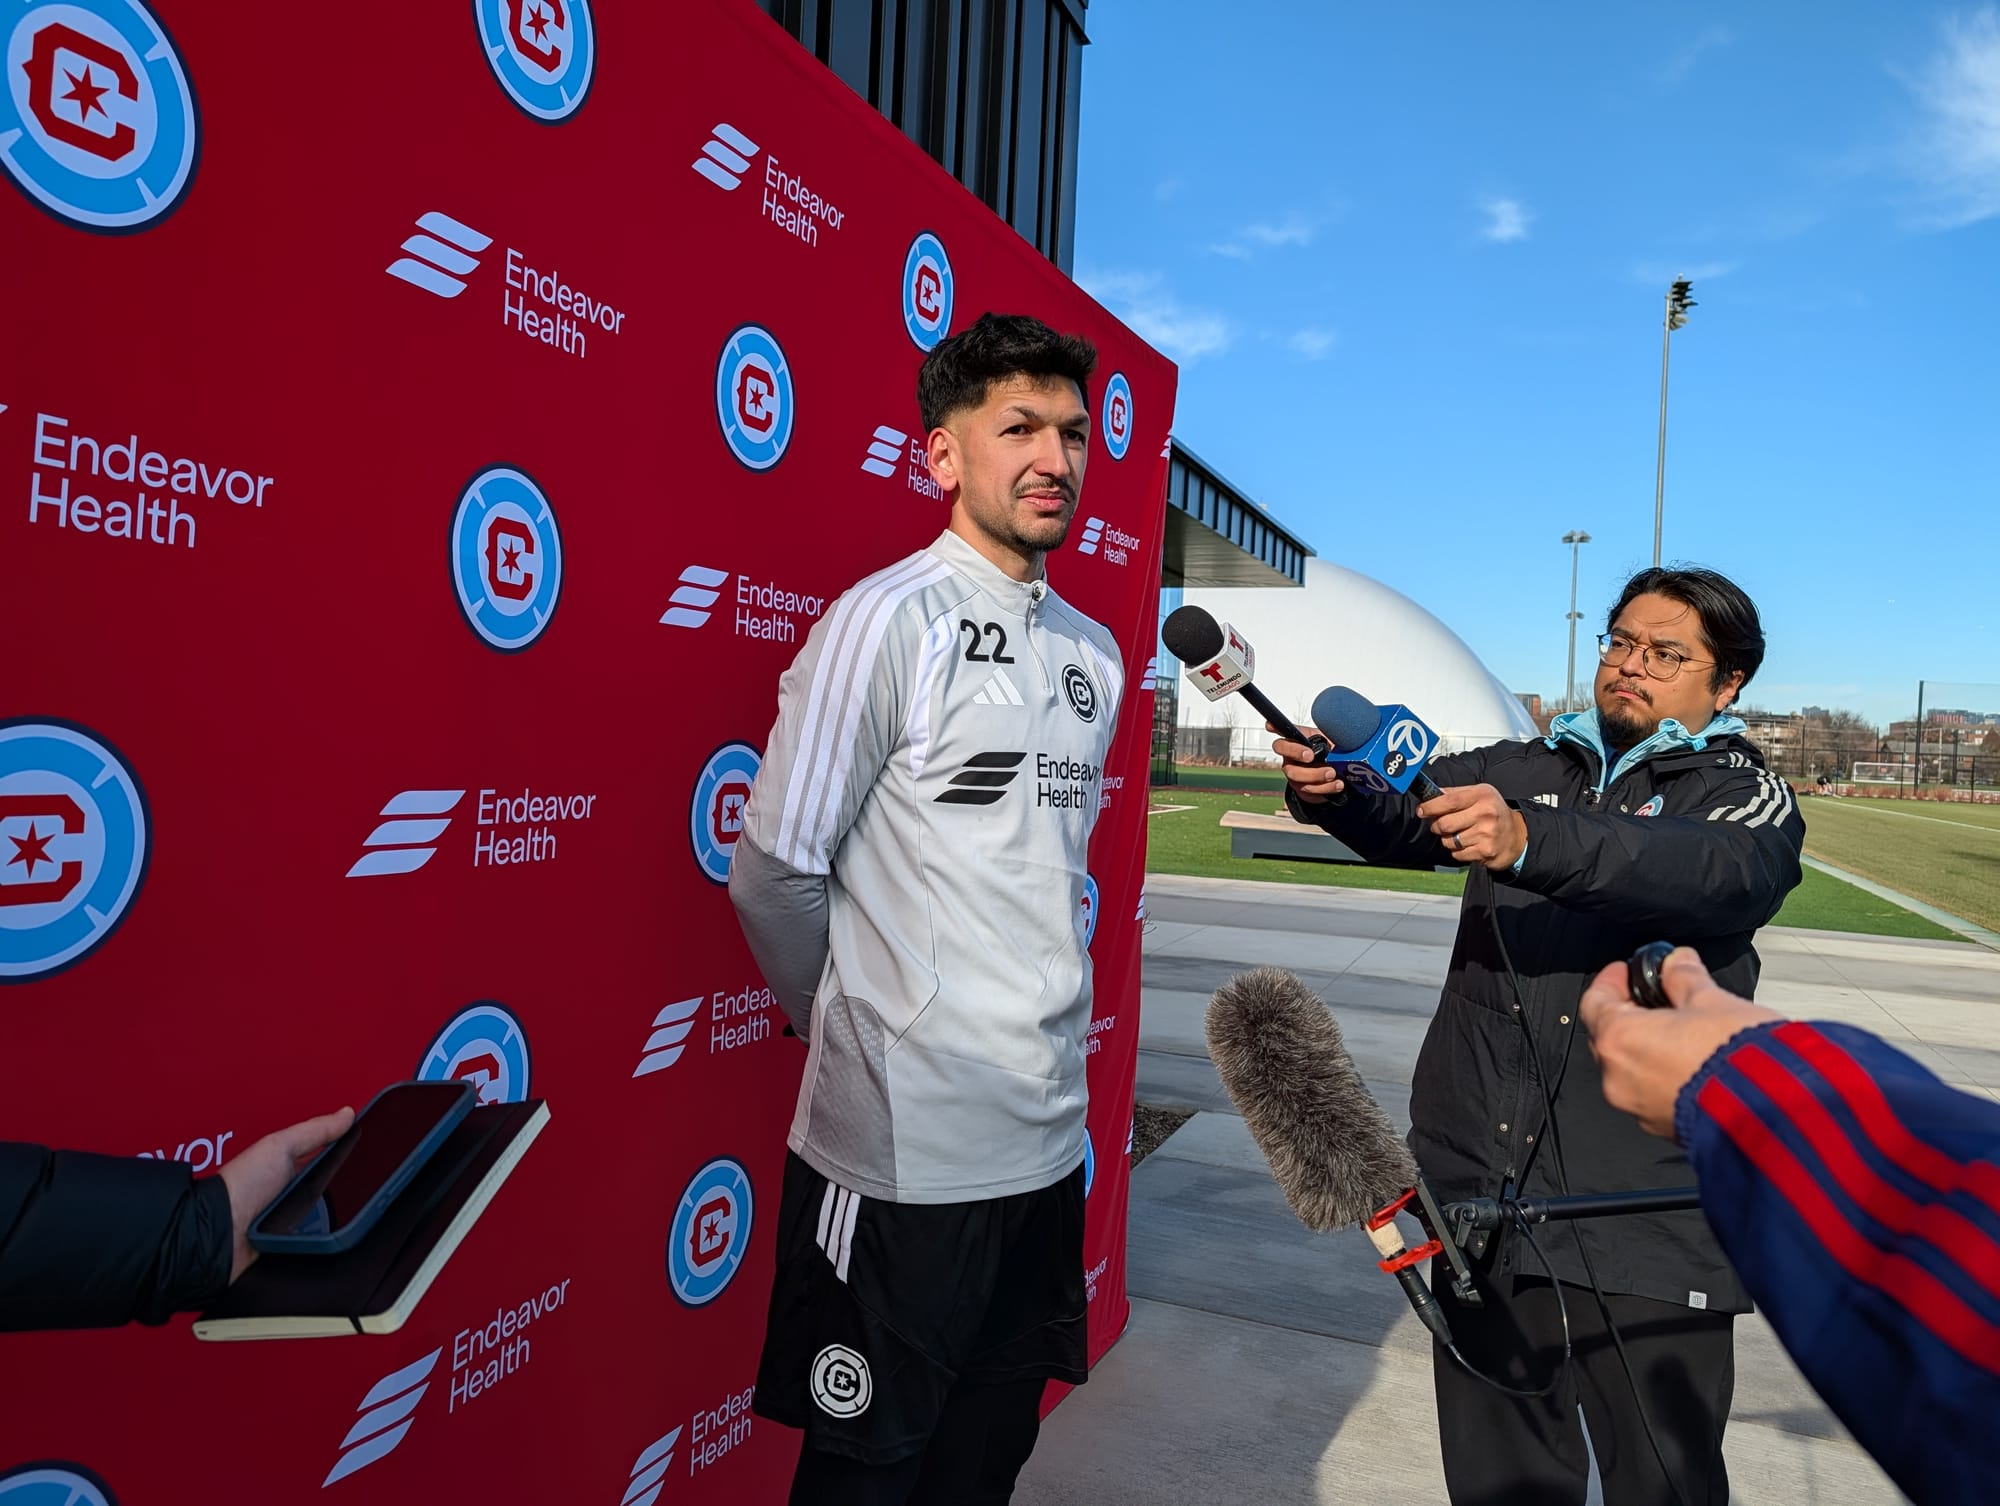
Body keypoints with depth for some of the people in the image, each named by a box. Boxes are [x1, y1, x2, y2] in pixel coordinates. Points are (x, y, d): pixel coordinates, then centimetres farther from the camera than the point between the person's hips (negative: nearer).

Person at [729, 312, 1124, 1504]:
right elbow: (775, 874, -10)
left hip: (1047, 1140, 6)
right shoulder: (889, 619, -12)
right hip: (901, 1146, -6)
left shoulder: (1095, 653, 9)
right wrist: (855, 1035, 2)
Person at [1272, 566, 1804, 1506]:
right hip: (1478, 1187, 3)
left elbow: (1715, 873, -22)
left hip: (1644, 1214, -3)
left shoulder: (1745, 794, 1)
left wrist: (1530, 843, -39)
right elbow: (1403, 818, -1)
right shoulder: (1523, 771, 13)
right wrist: (1329, 788, -24)